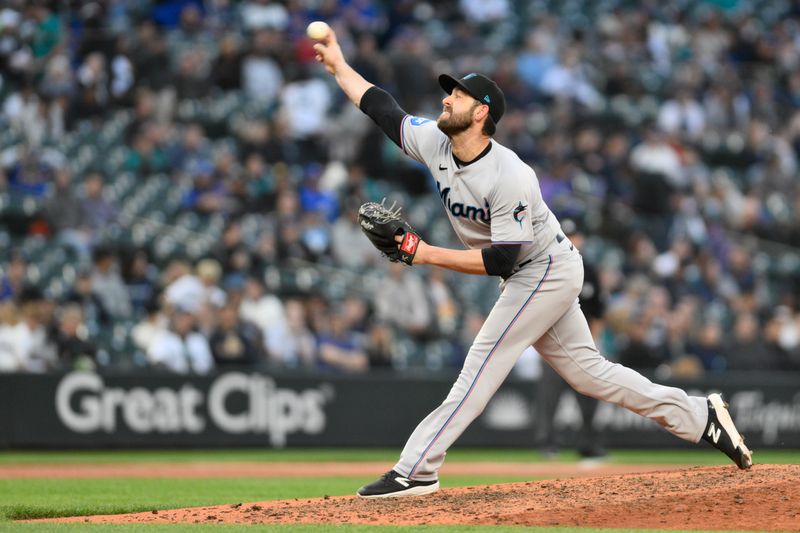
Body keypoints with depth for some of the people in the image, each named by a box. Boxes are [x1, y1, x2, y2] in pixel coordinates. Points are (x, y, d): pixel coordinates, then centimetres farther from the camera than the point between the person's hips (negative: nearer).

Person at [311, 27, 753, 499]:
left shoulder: (511, 178, -29)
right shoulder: (434, 143, -7)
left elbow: (501, 260, -29)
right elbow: (383, 108, 5)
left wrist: (428, 255, -30)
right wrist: (339, 65, 3)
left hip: (547, 272, -9)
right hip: (529, 277, 9)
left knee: (481, 367, -13)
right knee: (588, 371, 11)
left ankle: (416, 472, -13)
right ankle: (700, 416, 17)